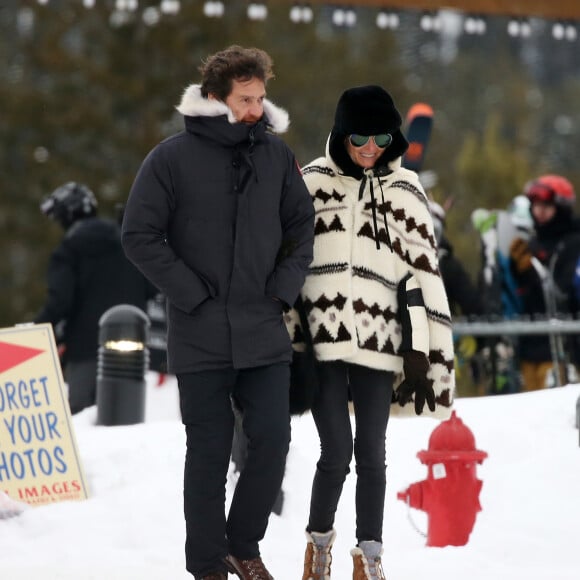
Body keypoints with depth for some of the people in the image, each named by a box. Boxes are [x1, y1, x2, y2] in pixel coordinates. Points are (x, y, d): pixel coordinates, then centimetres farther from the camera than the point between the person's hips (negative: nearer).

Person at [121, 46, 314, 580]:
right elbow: (141, 236, -7)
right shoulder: (173, 157, -7)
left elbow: (302, 226, 13)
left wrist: (283, 289, 1)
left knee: (272, 441, -2)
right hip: (200, 336, -3)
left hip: (264, 334, 3)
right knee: (209, 453, 3)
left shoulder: (276, 154, 4)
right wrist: (192, 293, -10)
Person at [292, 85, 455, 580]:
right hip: (321, 338, -1)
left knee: (371, 454, 4)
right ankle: (319, 540, 16)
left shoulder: (405, 191, 6)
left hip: (378, 341, 1)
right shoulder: (312, 182, 4)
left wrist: (422, 354, -1)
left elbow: (423, 275, 4)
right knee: (337, 450, -7)